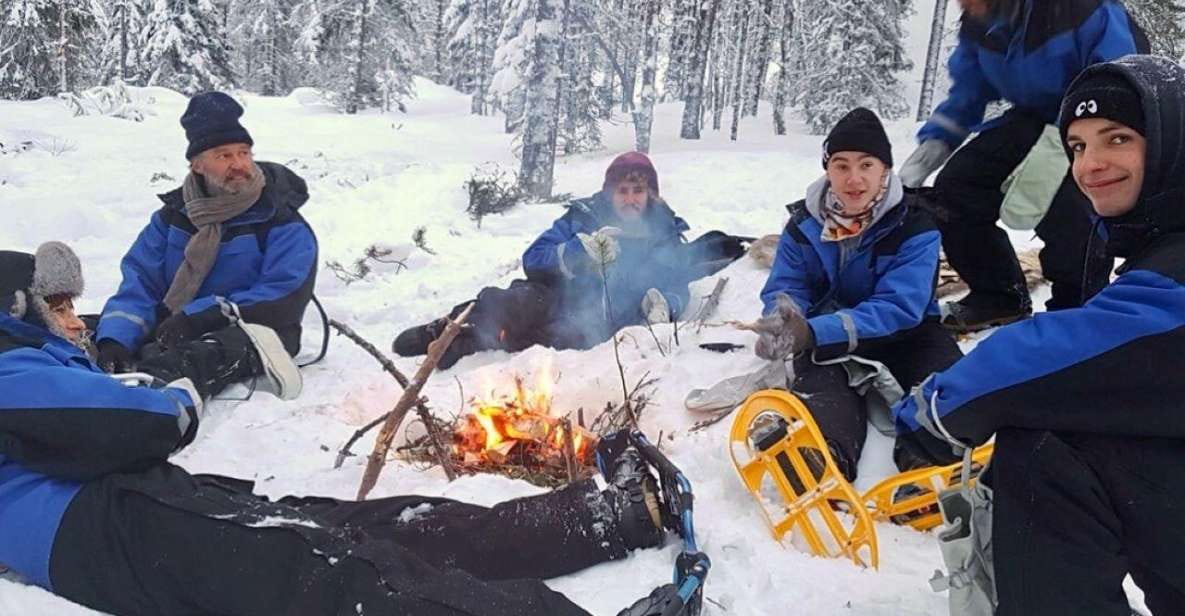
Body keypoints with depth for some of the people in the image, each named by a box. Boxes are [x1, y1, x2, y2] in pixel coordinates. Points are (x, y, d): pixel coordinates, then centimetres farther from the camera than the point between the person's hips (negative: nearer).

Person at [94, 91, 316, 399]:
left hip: (246, 333, -6)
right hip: (173, 333, 6)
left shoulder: (282, 223, -3)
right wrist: (114, 337, -18)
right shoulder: (173, 214, 12)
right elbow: (139, 281, 4)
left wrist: (200, 316, -23)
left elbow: (285, 299, -14)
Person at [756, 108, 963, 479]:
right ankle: (825, 456, -59)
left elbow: (898, 308, -24)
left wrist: (814, 333, -39)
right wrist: (786, 318, -36)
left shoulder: (914, 226, -14)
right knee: (817, 373, -33)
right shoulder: (805, 223, -4)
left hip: (902, 332, 0)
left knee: (948, 375, -30)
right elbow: (784, 288, -7)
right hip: (827, 336, 0)